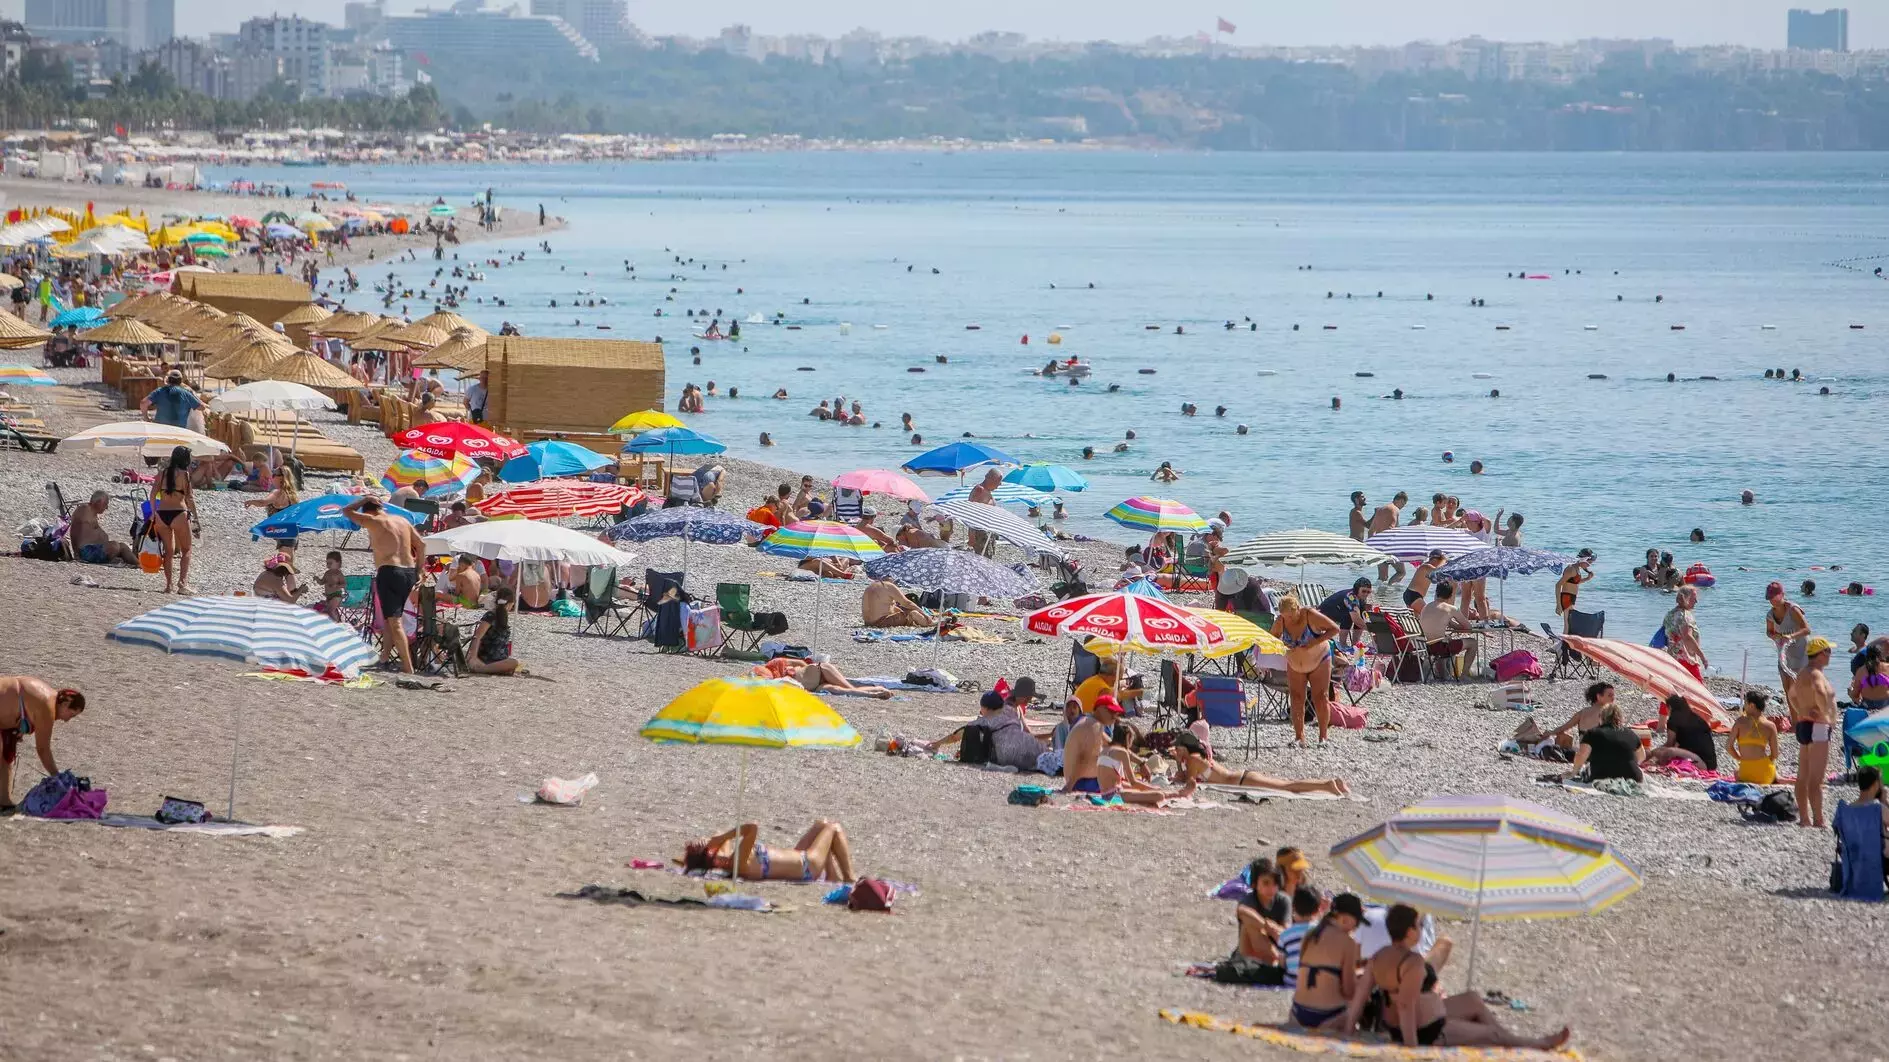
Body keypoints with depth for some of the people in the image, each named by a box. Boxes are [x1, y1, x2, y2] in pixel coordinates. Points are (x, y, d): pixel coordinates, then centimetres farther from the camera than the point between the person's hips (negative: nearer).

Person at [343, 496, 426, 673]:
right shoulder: (403, 521, 16)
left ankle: (408, 668, -15)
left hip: (389, 572, -7)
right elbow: (421, 545, 17)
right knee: (391, 617, 22)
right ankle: (385, 656, 24)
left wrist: (365, 499, 18)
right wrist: (418, 571, 21)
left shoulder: (374, 522, -3)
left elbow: (347, 511, 7)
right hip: (409, 573, 7)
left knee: (394, 621, -8)